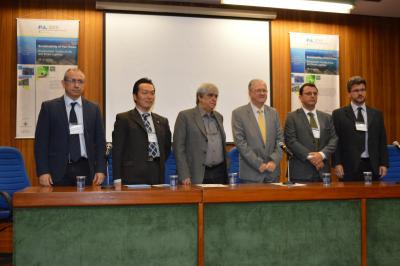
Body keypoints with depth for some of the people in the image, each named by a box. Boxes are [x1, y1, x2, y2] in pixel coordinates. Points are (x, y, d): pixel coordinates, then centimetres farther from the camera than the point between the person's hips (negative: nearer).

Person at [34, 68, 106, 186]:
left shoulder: (93, 109, 10)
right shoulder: (49, 107, 4)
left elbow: (100, 141, 10)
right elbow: (41, 141, 1)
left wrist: (100, 170, 1)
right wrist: (43, 172, -7)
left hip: (84, 169, 2)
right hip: (58, 170, -2)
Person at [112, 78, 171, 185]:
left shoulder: (162, 121, 17)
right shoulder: (123, 119, 3)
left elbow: (167, 148, 24)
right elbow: (117, 151, -2)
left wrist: (159, 166, 8)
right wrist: (117, 180, -9)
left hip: (157, 177, 4)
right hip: (133, 177, -4)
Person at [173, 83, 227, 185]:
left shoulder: (219, 117, 15)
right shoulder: (185, 116, -3)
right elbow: (179, 148, -7)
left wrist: (226, 173, 15)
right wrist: (184, 176, -14)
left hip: (219, 173, 5)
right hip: (197, 175, -5)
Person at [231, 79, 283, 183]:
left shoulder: (273, 112, 10)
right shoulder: (238, 113, -4)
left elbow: (280, 139, 7)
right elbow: (240, 142, -9)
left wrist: (274, 161, -8)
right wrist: (258, 164, -13)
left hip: (273, 171, 4)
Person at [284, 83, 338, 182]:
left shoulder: (327, 117, 15)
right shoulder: (292, 117, 3)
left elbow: (334, 139, 6)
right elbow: (290, 141, -7)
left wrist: (322, 154, -11)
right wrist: (309, 156, -14)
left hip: (323, 171, 4)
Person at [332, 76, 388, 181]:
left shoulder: (377, 114, 14)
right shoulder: (339, 114, 4)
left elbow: (382, 141, 13)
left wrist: (383, 164, 4)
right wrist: (337, 164, -9)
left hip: (372, 166, 3)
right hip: (349, 167, -3)